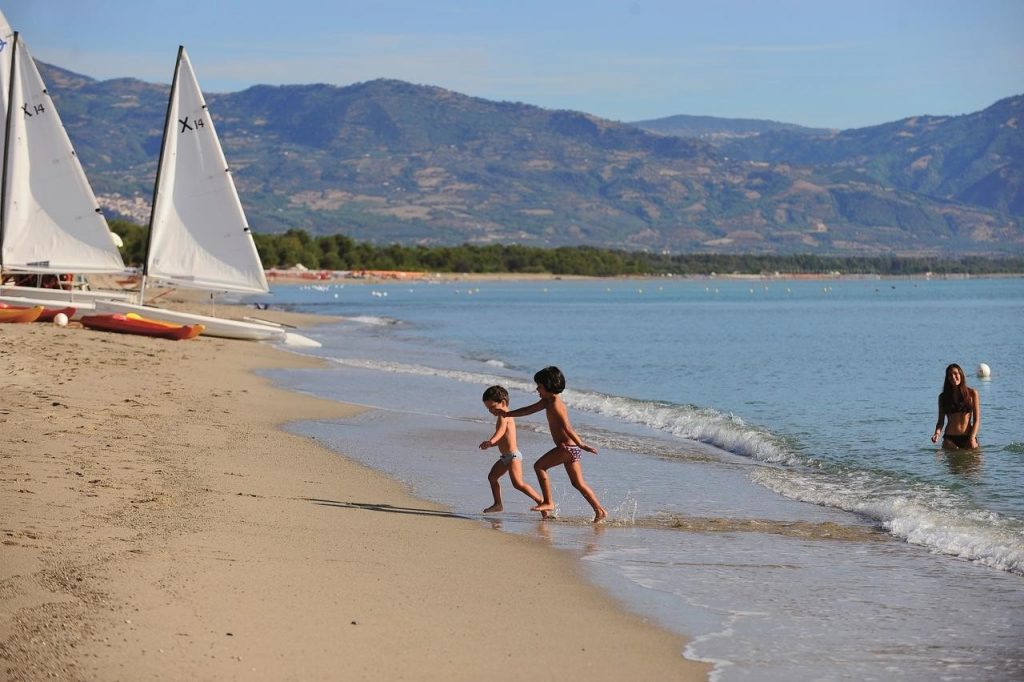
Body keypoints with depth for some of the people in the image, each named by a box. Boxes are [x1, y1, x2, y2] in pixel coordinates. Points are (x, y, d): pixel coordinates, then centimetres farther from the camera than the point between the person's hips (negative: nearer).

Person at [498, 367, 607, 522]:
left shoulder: (555, 404, -13)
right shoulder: (547, 402, 16)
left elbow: (566, 427, -22)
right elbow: (528, 410, 27)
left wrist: (581, 444, -29)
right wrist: (506, 414, 32)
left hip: (568, 446, -10)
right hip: (571, 448, 10)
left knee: (539, 466, -6)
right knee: (578, 483, 10)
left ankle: (548, 503, -6)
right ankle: (600, 510, 9)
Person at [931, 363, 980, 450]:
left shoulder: (972, 393, 3)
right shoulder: (943, 397, 7)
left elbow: (976, 420, 2)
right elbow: (941, 420, 10)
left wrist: (972, 438, -11)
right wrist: (937, 433, -11)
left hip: (967, 438, -1)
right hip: (950, 439, 1)